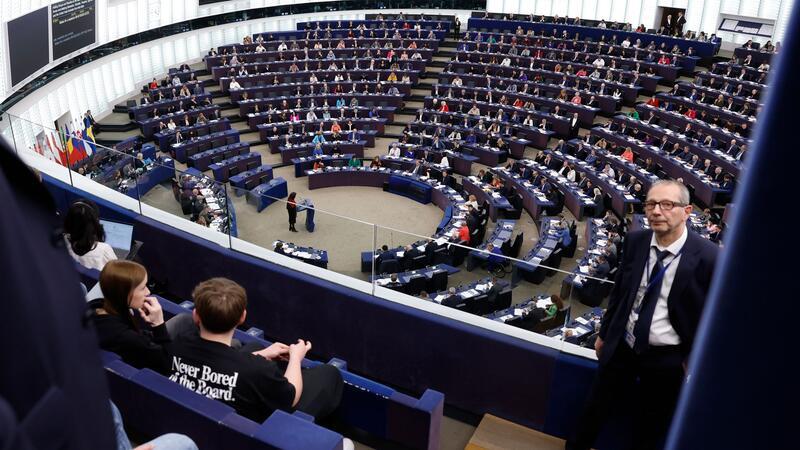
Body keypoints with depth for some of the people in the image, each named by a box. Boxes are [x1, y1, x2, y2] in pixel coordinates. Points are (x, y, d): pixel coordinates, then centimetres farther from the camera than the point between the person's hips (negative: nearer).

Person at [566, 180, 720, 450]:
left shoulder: (708, 257, -20)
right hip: (622, 346, 3)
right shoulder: (635, 241, -6)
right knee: (595, 407, 18)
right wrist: (604, 334, 12)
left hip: (666, 357, -3)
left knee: (651, 427, 18)